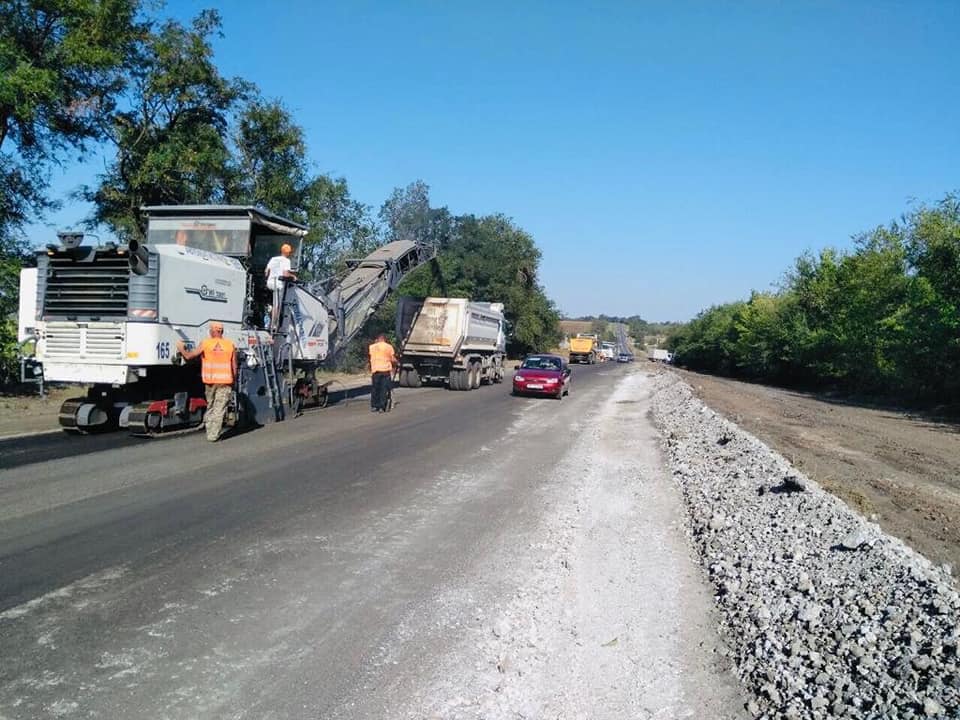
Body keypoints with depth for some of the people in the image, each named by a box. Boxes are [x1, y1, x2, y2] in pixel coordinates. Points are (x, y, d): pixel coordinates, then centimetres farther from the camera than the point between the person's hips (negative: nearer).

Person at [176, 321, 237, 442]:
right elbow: (234, 367, 4)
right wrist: (233, 381, 16)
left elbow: (189, 356, -5)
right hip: (225, 382, -1)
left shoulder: (205, 343, -3)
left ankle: (210, 433, 23)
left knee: (210, 406, 18)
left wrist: (181, 348, 14)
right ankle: (213, 435, -2)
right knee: (219, 409, 1)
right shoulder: (230, 345, 2)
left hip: (210, 381, 1)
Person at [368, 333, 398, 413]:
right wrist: (397, 364, 21)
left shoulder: (372, 347, 7)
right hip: (386, 370, -1)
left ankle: (374, 406, 12)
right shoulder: (389, 346, 4)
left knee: (374, 389, 11)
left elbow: (371, 359, 9)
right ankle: (382, 407, 0)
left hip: (375, 370, 1)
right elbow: (393, 359, 3)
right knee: (384, 390, 2)